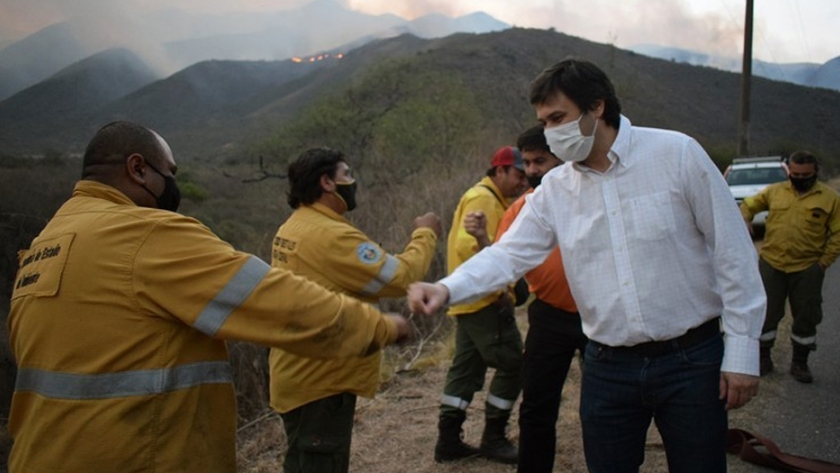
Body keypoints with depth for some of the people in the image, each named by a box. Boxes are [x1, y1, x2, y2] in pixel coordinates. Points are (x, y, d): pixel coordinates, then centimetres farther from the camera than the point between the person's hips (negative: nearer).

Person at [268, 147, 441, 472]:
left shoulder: (293, 228, 9)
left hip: (300, 375, 10)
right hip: (321, 381, -10)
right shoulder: (332, 235, -24)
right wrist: (425, 234, -6)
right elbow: (400, 278, -22)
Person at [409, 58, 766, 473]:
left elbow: (731, 252, -7)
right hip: (607, 367, 3)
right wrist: (447, 288, -20)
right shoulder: (554, 189, 2)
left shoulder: (676, 154, -9)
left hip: (691, 359, -3)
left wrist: (742, 350, -7)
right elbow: (509, 254, -2)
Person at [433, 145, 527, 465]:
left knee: (467, 369, 11)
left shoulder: (492, 199, 20)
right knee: (512, 364, -2)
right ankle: (493, 438, 9)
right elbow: (467, 245, -25)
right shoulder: (482, 198, -13)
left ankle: (448, 440, 17)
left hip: (474, 300, 10)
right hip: (483, 300, -10)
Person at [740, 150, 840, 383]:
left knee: (806, 317, 7)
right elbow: (748, 205, 15)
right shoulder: (774, 191, 3)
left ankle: (800, 363, 24)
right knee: (765, 312, 6)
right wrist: (745, 224, -3)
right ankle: (763, 358, 21)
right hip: (771, 264, 1)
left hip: (807, 268, -1)